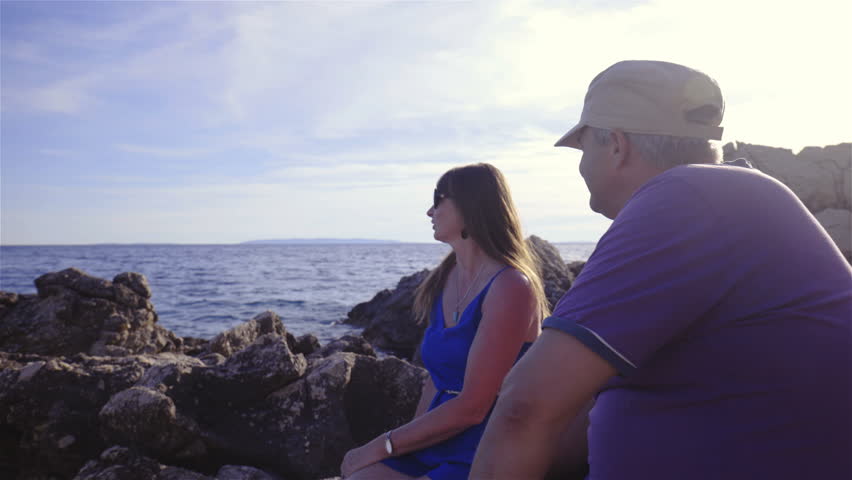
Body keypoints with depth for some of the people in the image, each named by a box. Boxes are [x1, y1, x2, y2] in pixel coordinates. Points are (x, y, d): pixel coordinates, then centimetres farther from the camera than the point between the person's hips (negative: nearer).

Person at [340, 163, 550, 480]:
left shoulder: (511, 287, -14)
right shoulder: (446, 280, 10)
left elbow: (471, 407, -17)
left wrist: (382, 446, -10)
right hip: (433, 450, 6)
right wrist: (409, 439, -1)